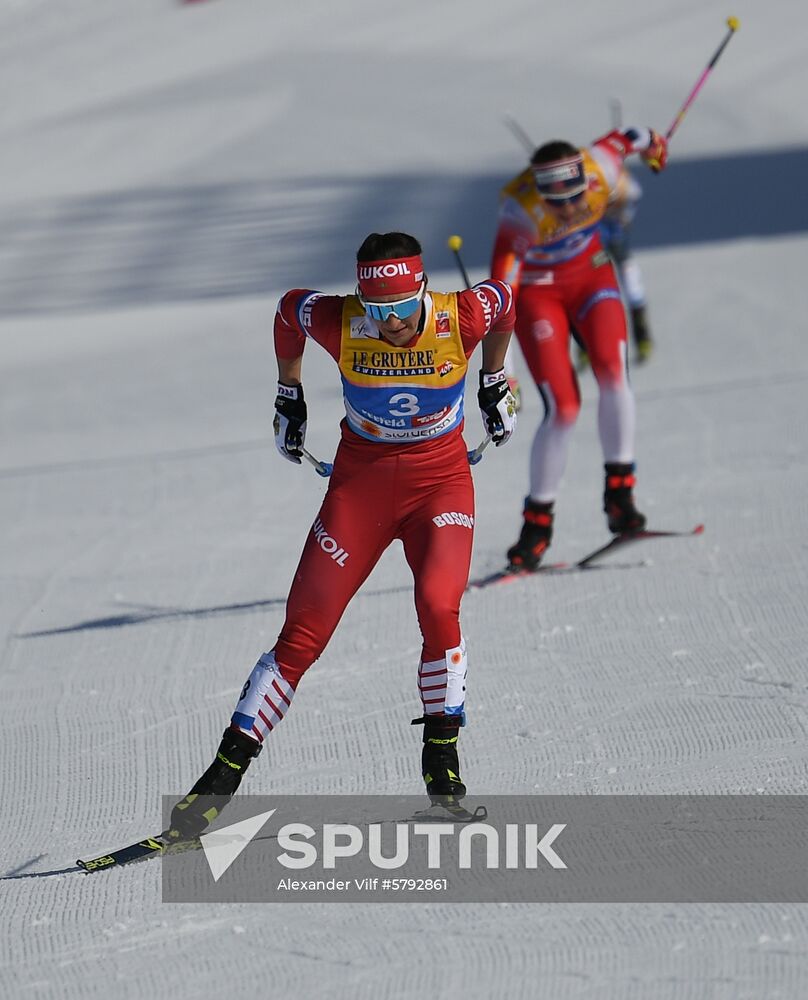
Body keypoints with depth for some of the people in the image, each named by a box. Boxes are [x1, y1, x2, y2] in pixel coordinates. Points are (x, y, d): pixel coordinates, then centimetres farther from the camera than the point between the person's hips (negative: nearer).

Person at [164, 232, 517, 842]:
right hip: (360, 482, 1)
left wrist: (494, 383, 15)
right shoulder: (340, 323, -19)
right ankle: (225, 774, 2)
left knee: (437, 607, -25)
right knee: (304, 632, -3)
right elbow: (289, 307, 5)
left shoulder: (462, 318, -20)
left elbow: (505, 300, 4)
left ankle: (442, 758, -8)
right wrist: (289, 396, 15)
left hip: (440, 481, -1)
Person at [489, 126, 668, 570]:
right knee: (562, 409, -11)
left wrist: (653, 145, 23)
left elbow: (626, 136, -2)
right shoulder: (520, 212, -35)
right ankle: (538, 521, 5)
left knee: (612, 372, -21)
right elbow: (501, 285, -35)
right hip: (538, 293, -3)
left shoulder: (600, 169, -25)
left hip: (591, 275, 3)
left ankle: (619, 493, -9)